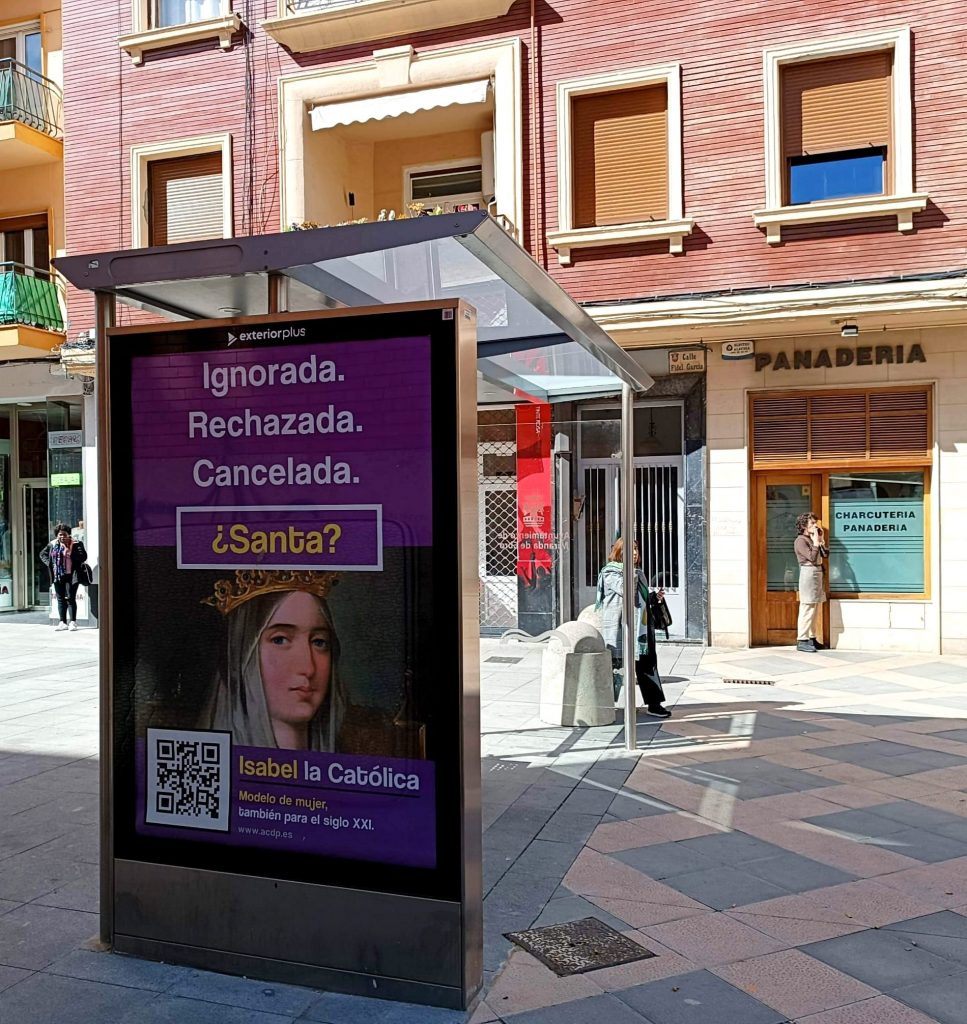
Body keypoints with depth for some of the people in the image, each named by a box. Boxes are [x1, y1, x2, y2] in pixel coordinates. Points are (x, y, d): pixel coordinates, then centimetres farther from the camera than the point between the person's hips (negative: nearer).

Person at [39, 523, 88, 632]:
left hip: (71, 576, -5)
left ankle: (73, 622, 3)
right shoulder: (52, 545, 9)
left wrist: (70, 552, -21)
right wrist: (49, 563, 7)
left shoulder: (76, 544, -5)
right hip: (57, 577, 5)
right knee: (60, 599, 8)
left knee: (70, 598, -3)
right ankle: (63, 622, 14)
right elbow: (42, 554, 22)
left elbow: (83, 557, -14)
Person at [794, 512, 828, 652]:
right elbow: (812, 557, -18)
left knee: (816, 610, 11)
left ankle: (811, 638, 17)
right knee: (807, 609, -10)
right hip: (808, 574, -9)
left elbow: (825, 554, 11)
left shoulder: (812, 539, 16)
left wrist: (821, 539, 8)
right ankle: (802, 641, -9)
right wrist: (816, 541, -13)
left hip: (817, 574, 9)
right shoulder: (800, 540, -10)